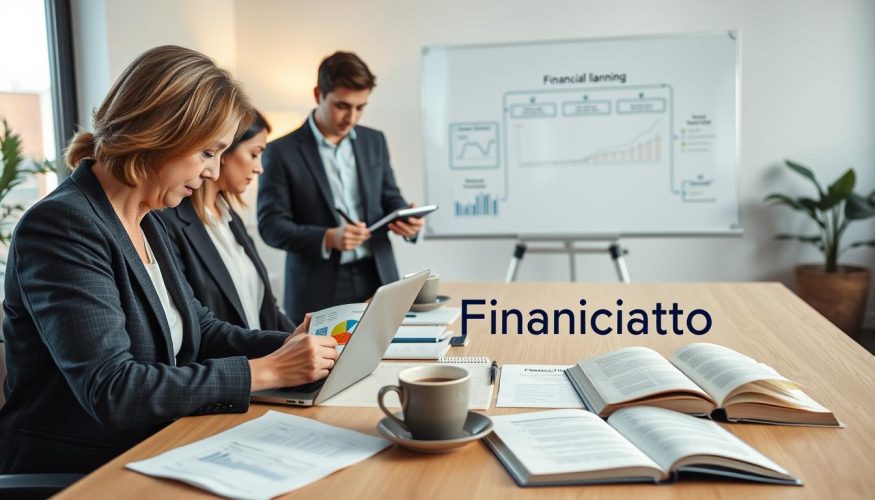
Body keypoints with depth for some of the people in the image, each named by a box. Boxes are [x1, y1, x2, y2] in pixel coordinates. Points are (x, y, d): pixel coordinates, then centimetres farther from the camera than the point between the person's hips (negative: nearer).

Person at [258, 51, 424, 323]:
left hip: (378, 281, 4)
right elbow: (271, 225, -8)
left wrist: (406, 218, -8)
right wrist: (327, 238, -23)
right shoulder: (282, 151, -5)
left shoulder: (374, 141, 9)